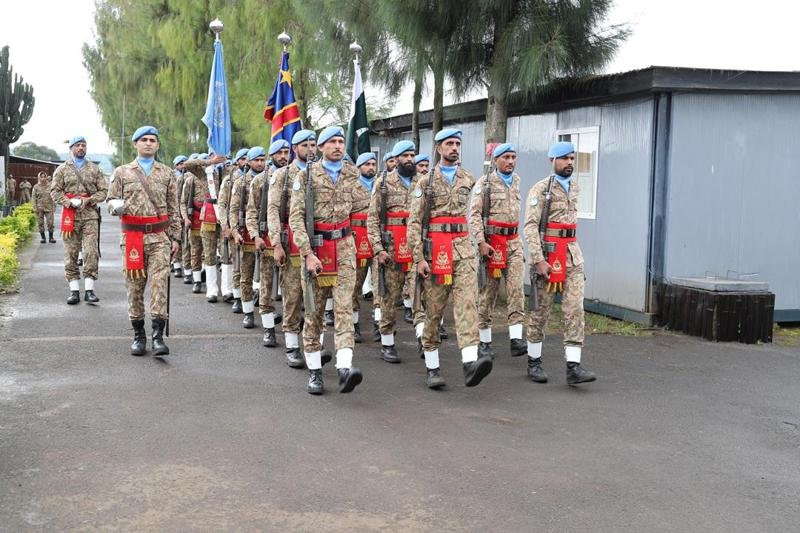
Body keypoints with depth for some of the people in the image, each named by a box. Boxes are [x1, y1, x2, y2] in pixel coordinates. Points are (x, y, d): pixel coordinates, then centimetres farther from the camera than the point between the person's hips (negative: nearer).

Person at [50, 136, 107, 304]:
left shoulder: (94, 169, 11)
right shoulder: (62, 169, 8)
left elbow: (103, 191, 8)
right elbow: (54, 191, 4)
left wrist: (89, 200, -9)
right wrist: (69, 202, -12)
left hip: (90, 216, 0)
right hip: (70, 215, 0)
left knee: (91, 253, -8)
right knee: (70, 254, 1)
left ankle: (89, 289, -4)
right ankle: (74, 290, 7)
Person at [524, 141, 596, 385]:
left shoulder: (575, 188, 13)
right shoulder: (540, 189, -7)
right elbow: (530, 226, -14)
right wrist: (539, 260, -22)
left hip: (573, 254, 5)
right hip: (547, 254, -5)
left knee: (575, 309, -5)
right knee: (541, 310, 4)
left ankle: (573, 367, -7)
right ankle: (534, 362, 17)